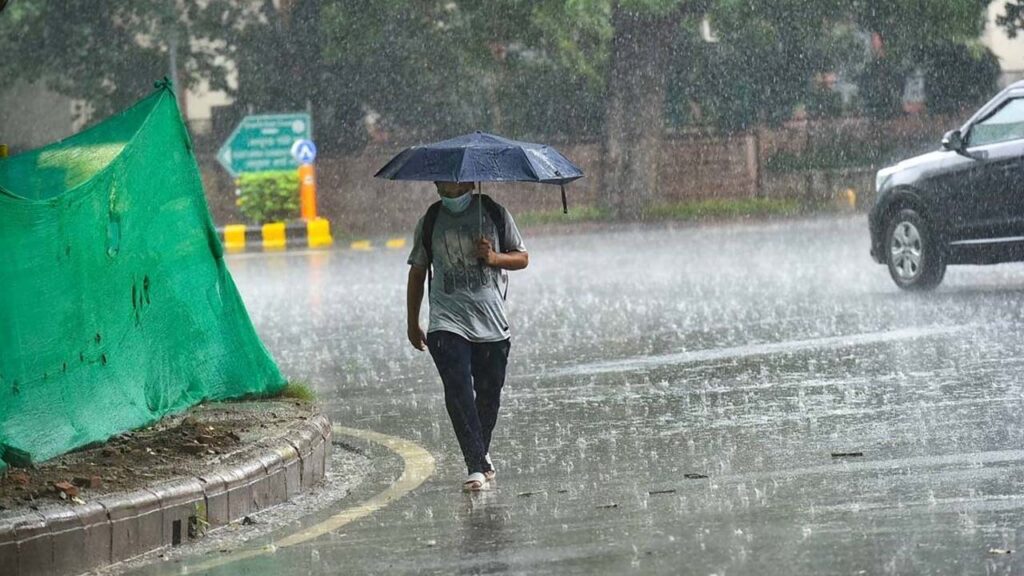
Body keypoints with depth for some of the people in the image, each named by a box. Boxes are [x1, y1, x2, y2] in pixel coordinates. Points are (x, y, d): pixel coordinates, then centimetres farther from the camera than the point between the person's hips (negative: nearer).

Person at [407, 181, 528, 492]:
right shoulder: (430, 222, 5)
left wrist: (495, 258, -12)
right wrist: (412, 323, 16)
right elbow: (417, 272, 15)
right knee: (458, 390, -16)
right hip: (447, 323, -1)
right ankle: (477, 466, -17)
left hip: (492, 323, 1)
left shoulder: (495, 214, 4)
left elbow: (522, 257, 10)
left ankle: (481, 454, 30)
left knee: (489, 393, 7)